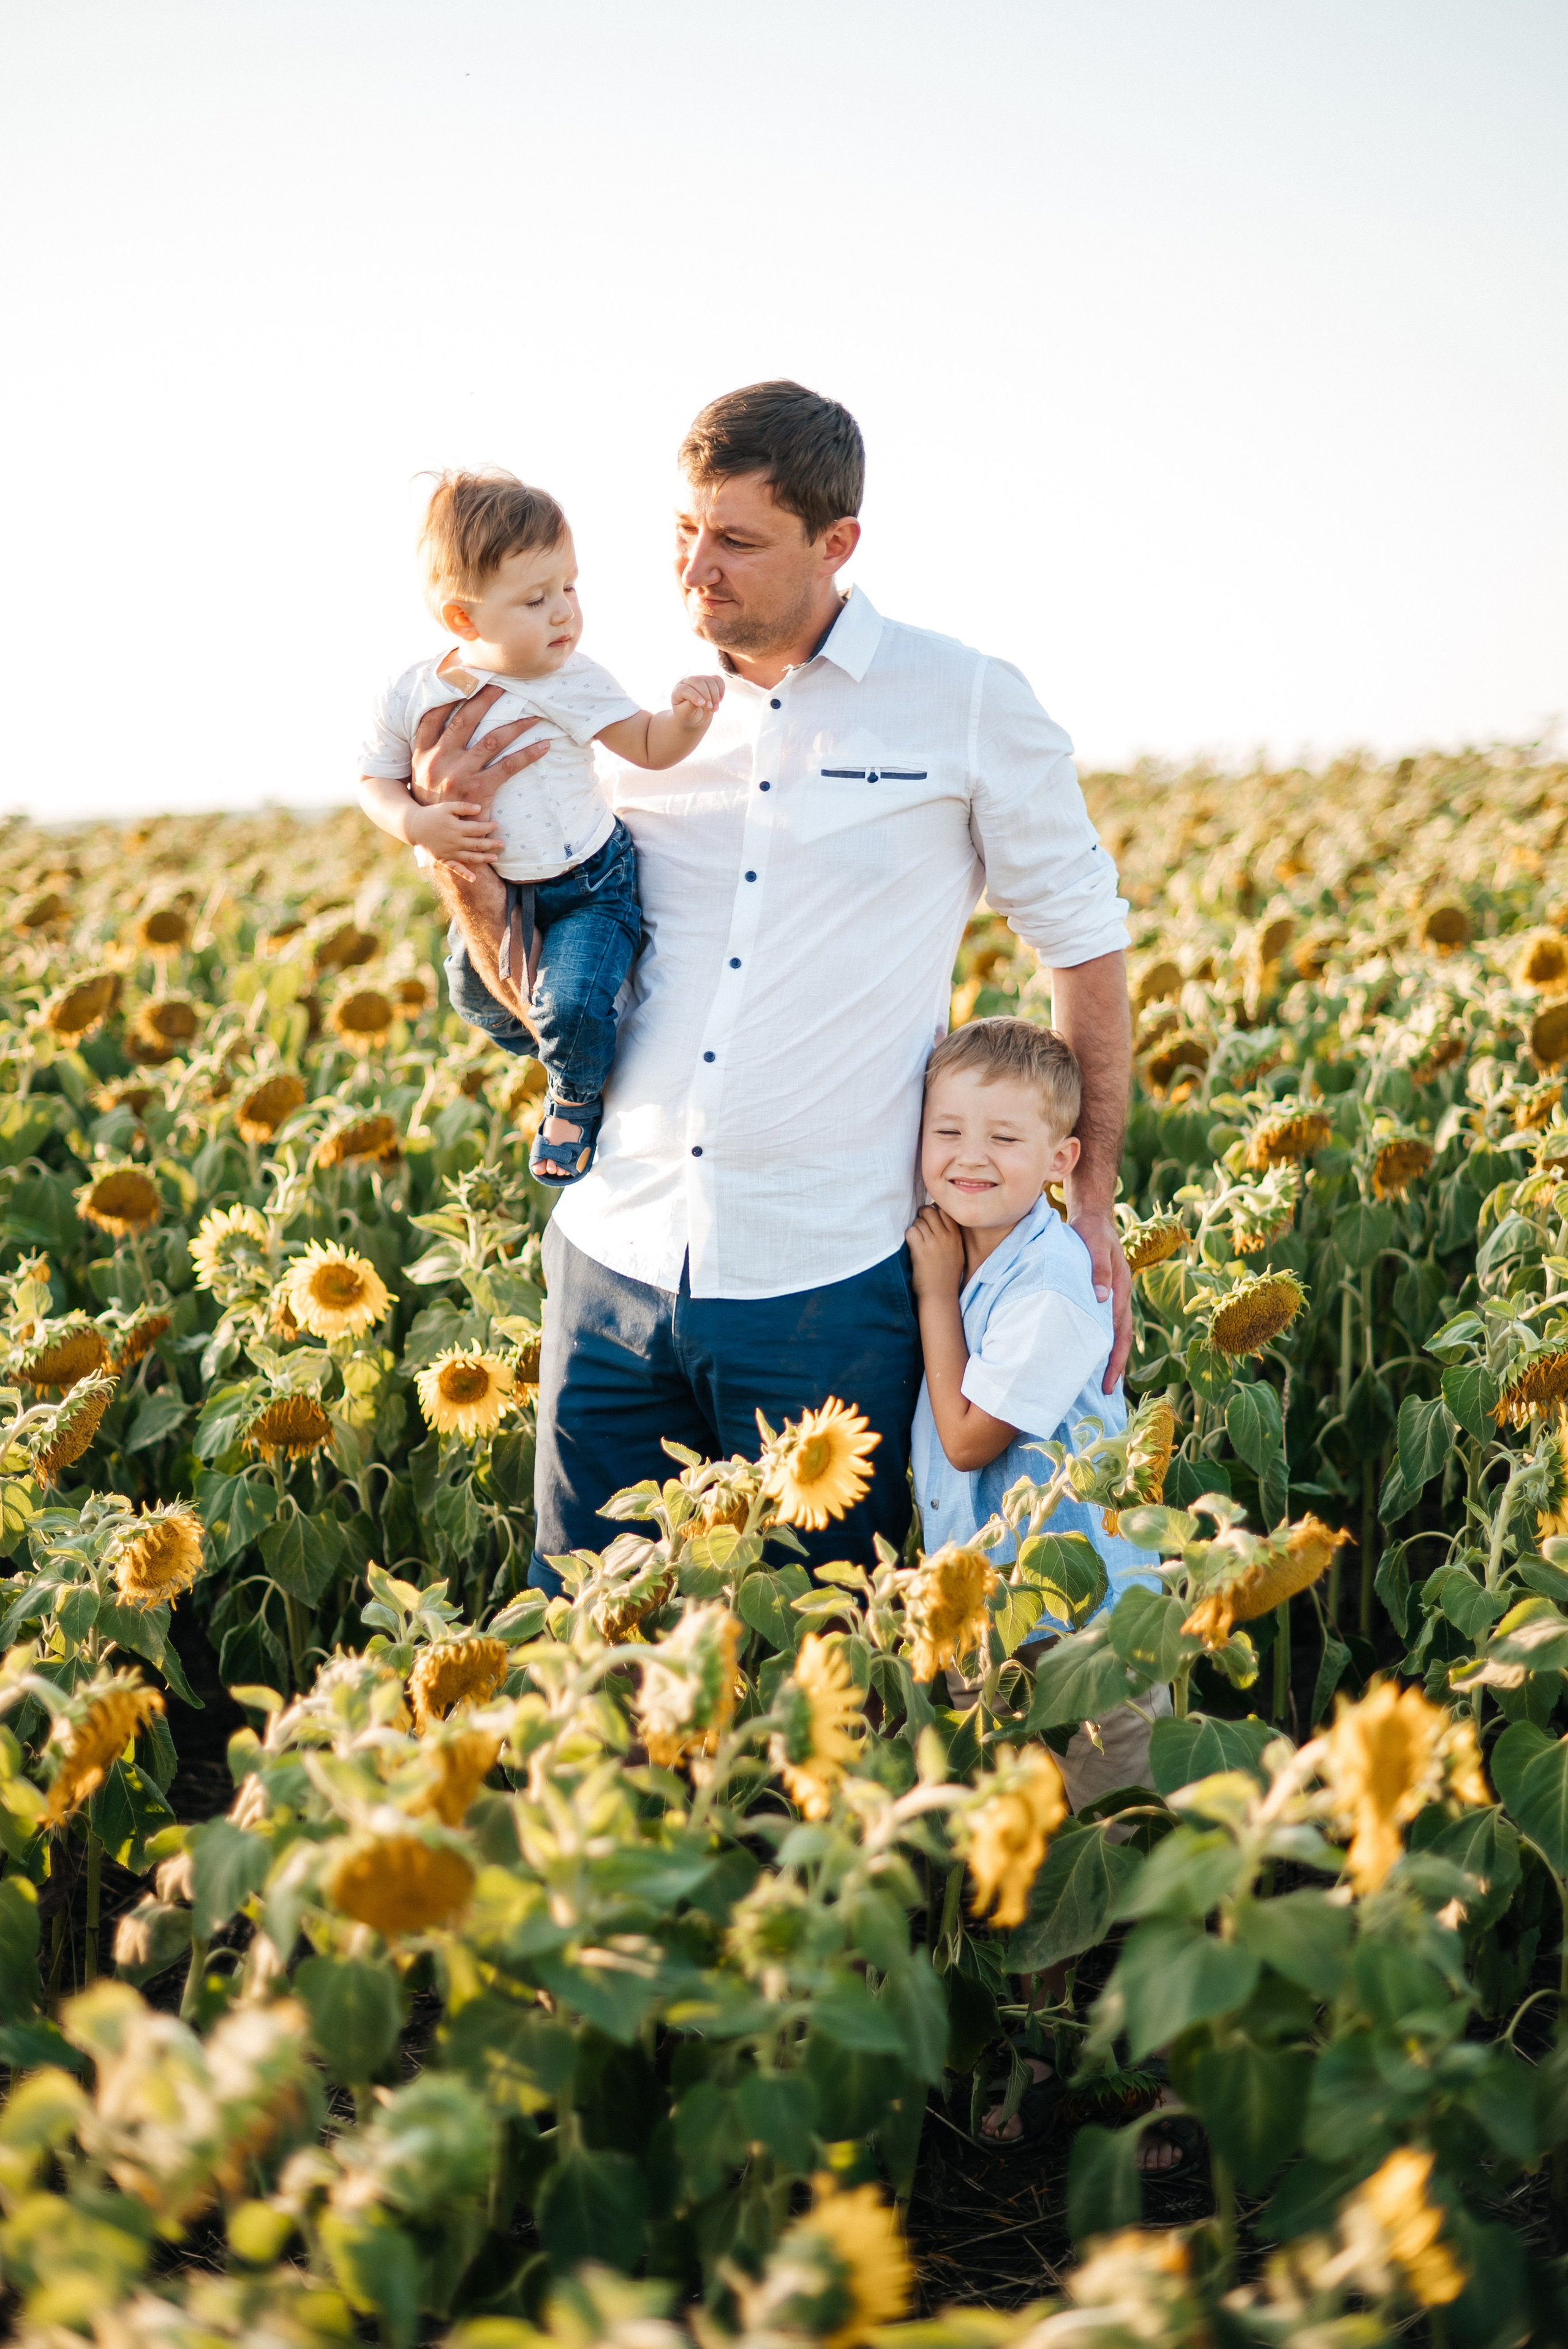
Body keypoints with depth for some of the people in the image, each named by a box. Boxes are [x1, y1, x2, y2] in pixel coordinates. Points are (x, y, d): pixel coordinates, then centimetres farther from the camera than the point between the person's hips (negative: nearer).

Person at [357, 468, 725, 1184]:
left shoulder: (571, 681, -19)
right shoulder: (409, 698, -14)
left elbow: (649, 747, -12)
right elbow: (376, 782, -1)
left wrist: (685, 715, -33)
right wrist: (416, 824, -21)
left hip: (590, 886, -4)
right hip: (489, 892, 4)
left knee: (573, 1006, -23)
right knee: (480, 1000, 24)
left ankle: (576, 1102, 11)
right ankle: (570, 1058, 55)